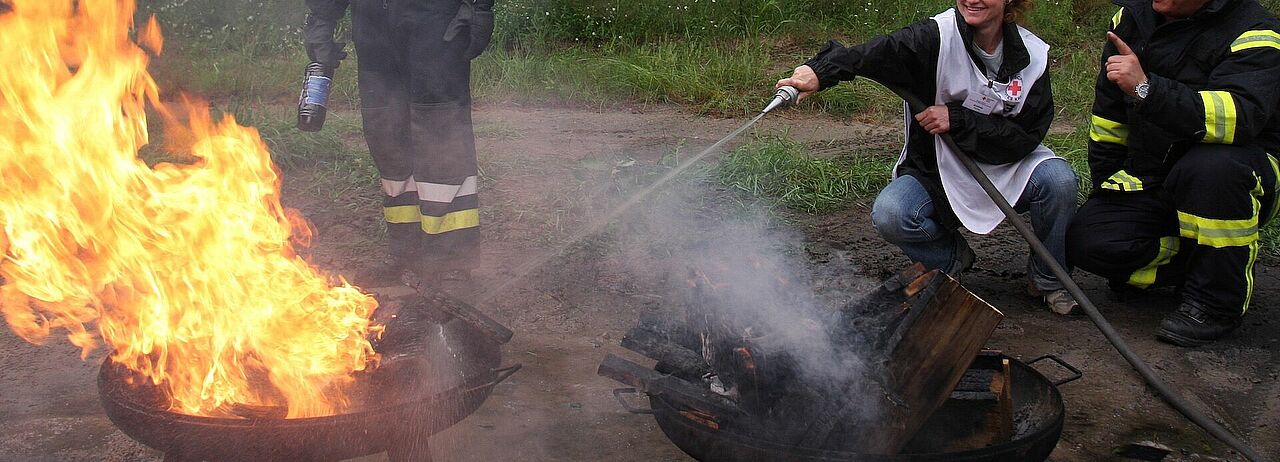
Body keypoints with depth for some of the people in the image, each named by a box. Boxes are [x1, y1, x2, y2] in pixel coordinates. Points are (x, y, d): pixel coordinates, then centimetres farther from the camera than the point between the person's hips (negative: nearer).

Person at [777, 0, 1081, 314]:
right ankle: (951, 259, 7)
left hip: (1005, 170, 2)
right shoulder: (938, 36, -17)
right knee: (889, 215, -28)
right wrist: (821, 71, -57)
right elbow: (881, 52, -37)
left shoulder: (1033, 55, -8)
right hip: (935, 171, -1)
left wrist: (957, 119, -25)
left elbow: (1027, 136, -13)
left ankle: (1048, 280, 2)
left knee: (1058, 179, -27)